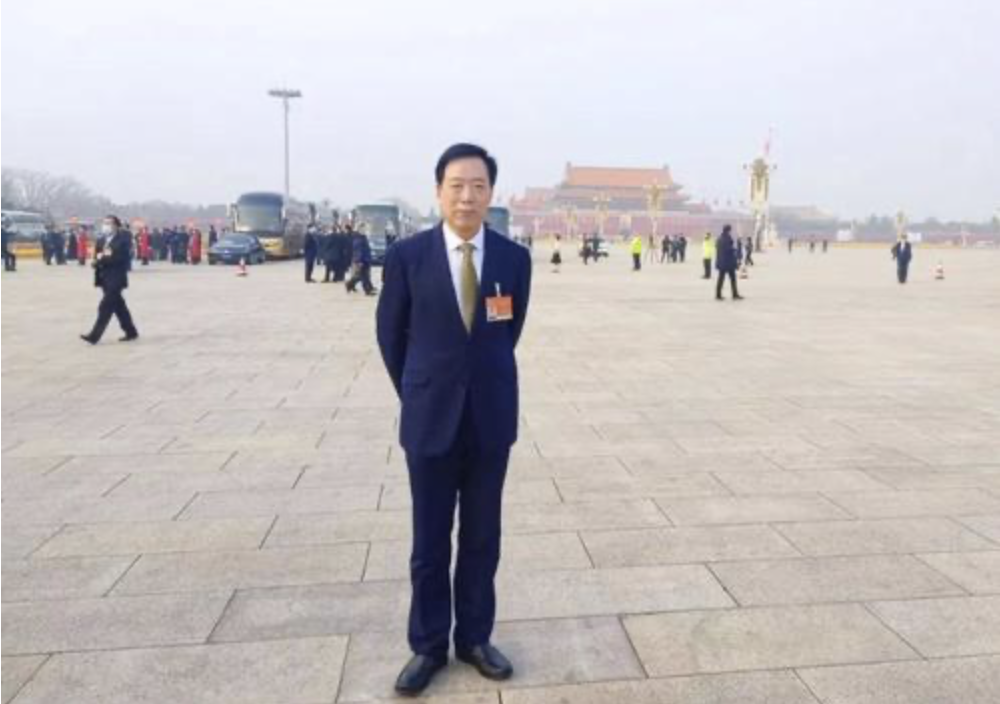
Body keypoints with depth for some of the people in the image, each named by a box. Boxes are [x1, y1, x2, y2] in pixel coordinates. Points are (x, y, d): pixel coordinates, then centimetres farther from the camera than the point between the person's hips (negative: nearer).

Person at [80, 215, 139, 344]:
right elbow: (97, 257, 12)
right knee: (118, 307, 13)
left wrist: (102, 259, -15)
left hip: (115, 279, -8)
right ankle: (131, 332, 22)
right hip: (106, 279, 8)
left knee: (105, 307, -9)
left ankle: (94, 336, -8)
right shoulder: (103, 240, 13)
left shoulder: (122, 240, -10)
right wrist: (99, 258, -10)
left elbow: (118, 258, -20)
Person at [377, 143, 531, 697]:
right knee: (430, 542, 10)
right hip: (431, 419, -1)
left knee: (482, 538, 13)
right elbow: (390, 334, 4)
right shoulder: (408, 255, -8)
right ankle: (428, 646, 27)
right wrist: (418, 394, 10)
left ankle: (474, 638, 31)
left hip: (491, 419, 2)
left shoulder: (515, 258, -3)